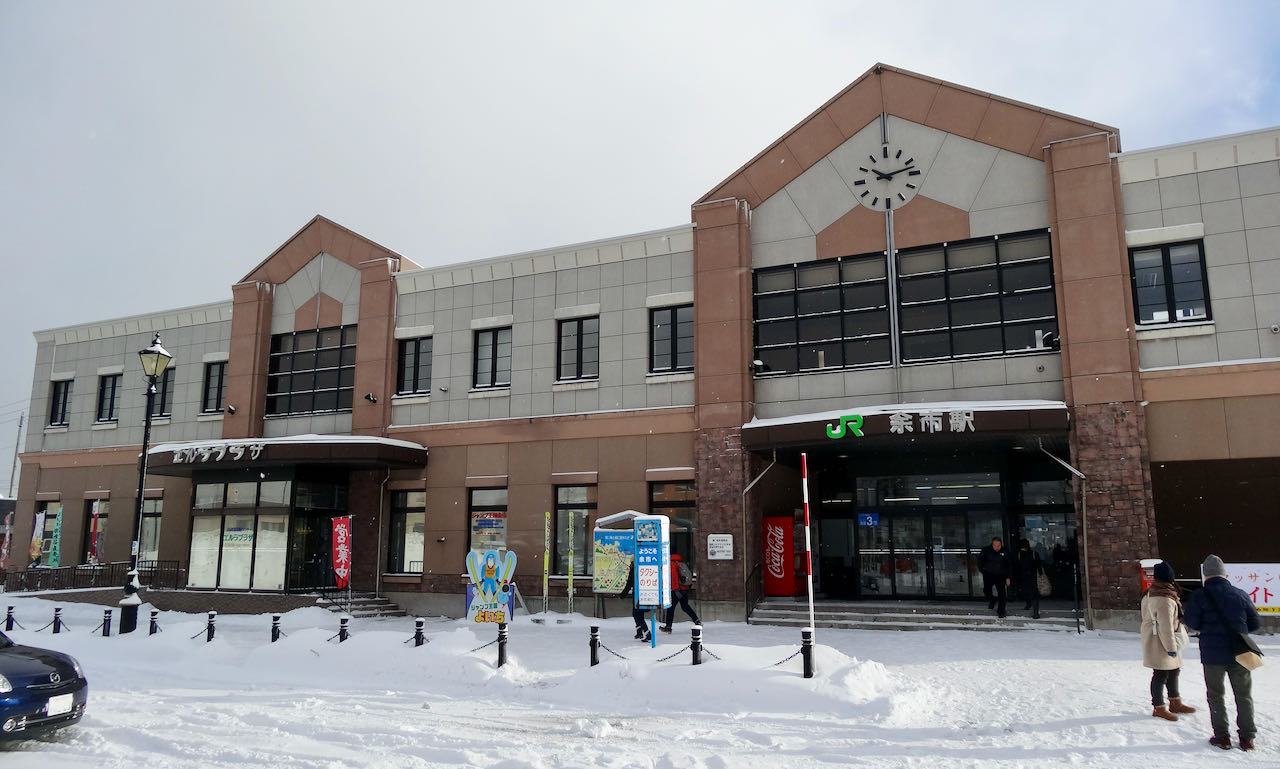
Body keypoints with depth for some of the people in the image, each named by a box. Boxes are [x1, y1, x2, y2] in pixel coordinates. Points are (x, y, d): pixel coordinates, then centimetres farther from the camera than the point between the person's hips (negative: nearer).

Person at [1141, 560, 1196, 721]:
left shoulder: (1152, 593, 7)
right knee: (1161, 674, 0)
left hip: (1154, 639, 11)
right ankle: (1159, 708, 11)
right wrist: (1171, 647, -18)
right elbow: (1166, 626, -26)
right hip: (1160, 643, -11)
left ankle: (1175, 703, 35)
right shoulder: (1164, 599, -25)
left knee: (1173, 670, 22)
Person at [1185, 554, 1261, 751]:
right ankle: (1247, 737, 19)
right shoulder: (1240, 594, -3)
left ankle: (1222, 736, 13)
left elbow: (1192, 623, -8)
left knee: (1216, 695, 11)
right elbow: (1255, 623, 4)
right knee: (1244, 695, 14)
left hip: (1212, 654, -2)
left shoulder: (1199, 596, -11)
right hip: (1239, 654, 2)